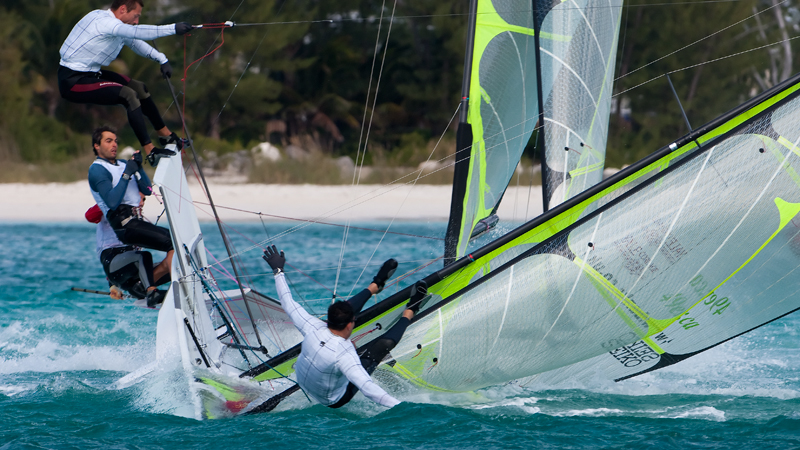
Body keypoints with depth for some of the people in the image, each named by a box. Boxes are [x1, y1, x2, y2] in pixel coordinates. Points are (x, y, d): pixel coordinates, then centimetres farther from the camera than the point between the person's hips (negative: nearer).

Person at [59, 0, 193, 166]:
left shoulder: (114, 25, 9)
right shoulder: (103, 22, -23)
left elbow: (135, 42, 19)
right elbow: (137, 32, -36)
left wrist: (161, 59, 7)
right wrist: (173, 29, -38)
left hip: (89, 73, 11)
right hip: (73, 82, -11)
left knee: (139, 88, 15)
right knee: (129, 95, -23)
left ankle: (165, 134, 30)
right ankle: (150, 151, -22)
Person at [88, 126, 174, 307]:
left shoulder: (123, 164, 24)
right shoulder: (97, 169, -1)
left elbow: (147, 190, 14)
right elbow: (112, 202, -16)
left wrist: (138, 167, 1)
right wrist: (127, 174, -14)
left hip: (136, 221, 9)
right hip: (123, 223, -9)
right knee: (173, 242, -23)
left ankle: (149, 284, -1)